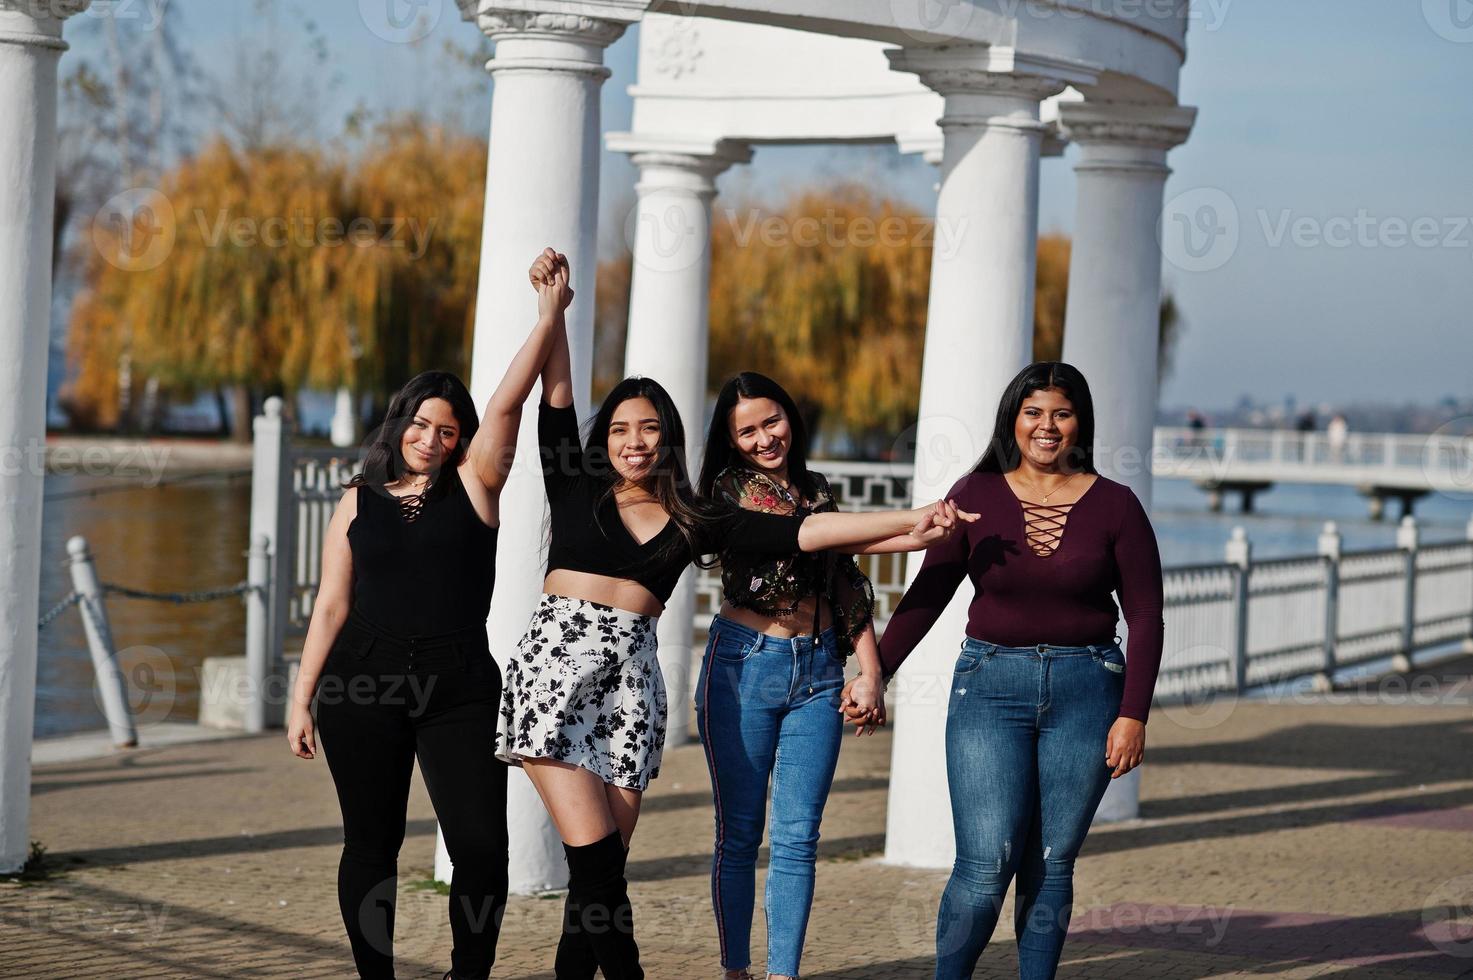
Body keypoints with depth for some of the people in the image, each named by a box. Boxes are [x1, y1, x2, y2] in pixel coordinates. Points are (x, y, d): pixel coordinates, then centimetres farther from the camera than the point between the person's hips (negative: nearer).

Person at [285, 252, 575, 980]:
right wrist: (301, 699, 5)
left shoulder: (473, 489, 8)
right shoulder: (359, 503, 10)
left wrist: (549, 318, -7)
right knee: (371, 843, 5)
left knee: (482, 846, -9)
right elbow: (332, 605, 9)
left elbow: (506, 406, -4)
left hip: (460, 687, -1)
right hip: (363, 684, 1)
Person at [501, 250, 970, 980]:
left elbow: (802, 531, 7)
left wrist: (908, 522, 0)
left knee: (600, 869, -2)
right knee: (597, 863, -13)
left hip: (632, 679, 3)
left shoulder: (693, 522, 13)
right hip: (558, 663, -2)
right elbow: (556, 397, 4)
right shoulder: (576, 490, 11)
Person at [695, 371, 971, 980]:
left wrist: (871, 676, 3)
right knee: (740, 832, 1)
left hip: (818, 672, 4)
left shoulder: (816, 490, 14)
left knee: (797, 837, 0)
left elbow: (848, 584, 15)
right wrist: (920, 530, -25)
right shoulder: (733, 487, -4)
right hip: (744, 663, -4)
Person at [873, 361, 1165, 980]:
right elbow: (927, 595, 5)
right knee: (987, 863, -9)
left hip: (1084, 692, 0)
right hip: (990, 686, 0)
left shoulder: (1114, 506, 1)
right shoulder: (976, 497, 2)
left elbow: (1145, 617, 1)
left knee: (1051, 865, 3)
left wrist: (1133, 715, -5)